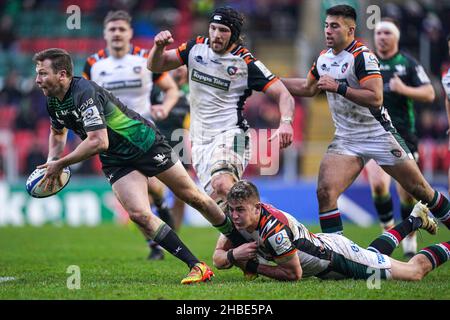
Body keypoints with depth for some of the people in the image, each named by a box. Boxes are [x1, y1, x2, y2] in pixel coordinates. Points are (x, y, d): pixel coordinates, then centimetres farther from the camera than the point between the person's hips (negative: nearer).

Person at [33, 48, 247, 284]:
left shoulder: (85, 92, -29)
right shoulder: (53, 101, -1)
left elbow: (98, 142, -37)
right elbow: (58, 132, 22)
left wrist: (60, 164, -28)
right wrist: (51, 162, 4)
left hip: (146, 145, -7)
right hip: (116, 162, 7)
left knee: (194, 197, 3)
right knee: (139, 215, -15)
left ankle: (245, 245, 22)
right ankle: (197, 267, -11)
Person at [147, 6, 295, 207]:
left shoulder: (246, 62, -7)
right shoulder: (197, 48, 6)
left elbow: (283, 95, -10)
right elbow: (155, 66, 13)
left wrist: (286, 123, -30)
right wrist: (159, 46, -9)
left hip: (229, 136, -6)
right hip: (200, 141, 6)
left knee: (222, 185, -32)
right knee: (218, 199, -5)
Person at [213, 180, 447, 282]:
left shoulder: (273, 228, -39)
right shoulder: (237, 218, -18)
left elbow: (294, 274, -29)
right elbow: (218, 259, -9)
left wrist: (254, 267, -27)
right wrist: (233, 254, -31)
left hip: (336, 256, -8)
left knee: (415, 271, 3)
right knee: (375, 254, 36)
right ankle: (415, 220, 55)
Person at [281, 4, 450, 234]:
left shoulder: (362, 56, -16)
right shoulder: (323, 58, 6)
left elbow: (375, 98, -26)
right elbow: (307, 88, 25)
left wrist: (338, 87, -30)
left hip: (378, 135, -5)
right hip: (345, 139, 5)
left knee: (419, 189, 4)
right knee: (325, 191, -16)